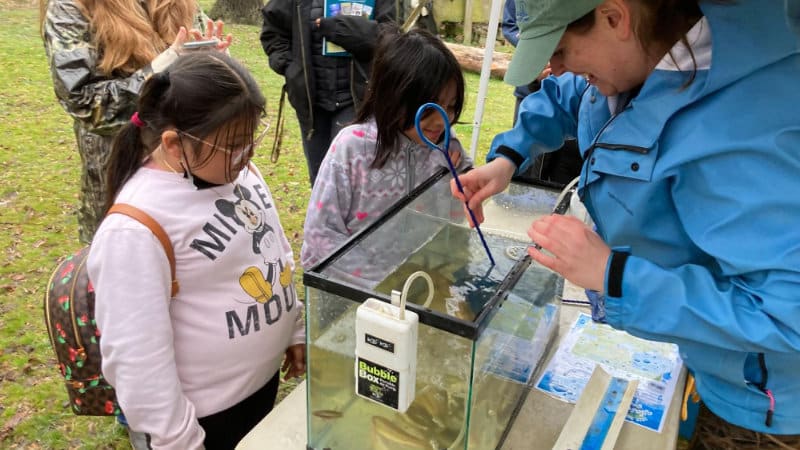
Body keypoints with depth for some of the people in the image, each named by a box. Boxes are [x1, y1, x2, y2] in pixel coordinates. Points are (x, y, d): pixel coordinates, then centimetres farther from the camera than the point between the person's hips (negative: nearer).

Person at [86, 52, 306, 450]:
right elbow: (136, 354, -22)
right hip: (206, 413, -7)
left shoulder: (238, 170, -5)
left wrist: (294, 329, 14)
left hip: (263, 376, 7)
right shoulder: (137, 228, -28)